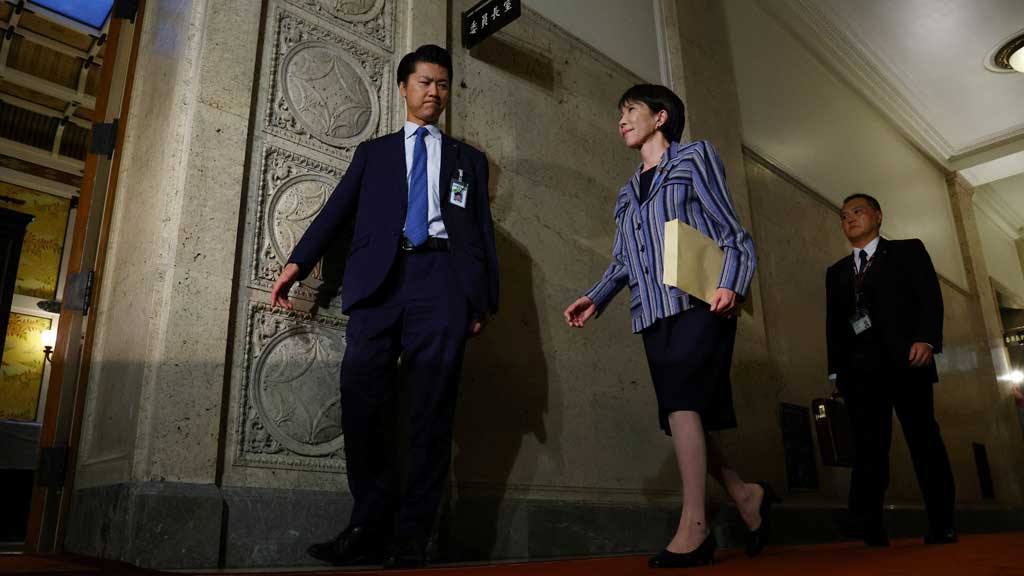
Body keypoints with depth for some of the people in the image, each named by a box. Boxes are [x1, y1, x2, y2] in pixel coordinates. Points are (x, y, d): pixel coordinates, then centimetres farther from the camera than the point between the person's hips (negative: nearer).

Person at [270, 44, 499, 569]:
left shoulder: (468, 159, 25)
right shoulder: (373, 152, 26)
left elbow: (484, 230, 17)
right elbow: (337, 209, 13)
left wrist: (485, 298, 4)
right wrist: (298, 261, -2)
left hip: (443, 277, 0)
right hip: (379, 278, 1)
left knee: (431, 411, -6)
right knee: (363, 402, -8)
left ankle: (411, 537, 0)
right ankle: (371, 529, 3)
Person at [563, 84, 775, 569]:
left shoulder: (694, 158, 9)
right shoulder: (628, 193, 25)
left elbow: (732, 235, 1)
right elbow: (622, 262, 19)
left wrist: (730, 285, -16)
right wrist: (595, 298, 2)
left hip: (698, 304, -6)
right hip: (654, 314, 6)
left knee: (681, 402, -19)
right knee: (682, 414, 1)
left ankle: (693, 527, -14)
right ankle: (746, 495, 19)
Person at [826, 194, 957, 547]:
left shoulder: (908, 251, 15)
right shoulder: (836, 272, 24)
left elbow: (930, 296, 1)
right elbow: (833, 324, 17)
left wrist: (926, 339, -16)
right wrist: (836, 369, 6)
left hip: (904, 358, -3)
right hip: (859, 367, 3)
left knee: (923, 439, -2)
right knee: (868, 445, -7)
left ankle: (942, 525, 5)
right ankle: (869, 525, -16)